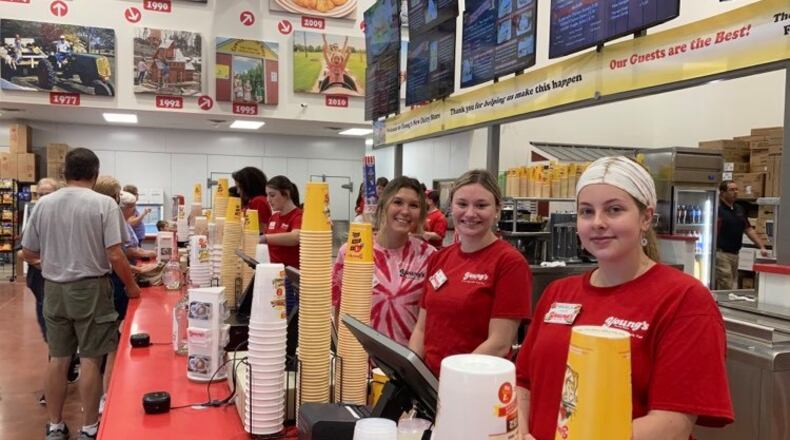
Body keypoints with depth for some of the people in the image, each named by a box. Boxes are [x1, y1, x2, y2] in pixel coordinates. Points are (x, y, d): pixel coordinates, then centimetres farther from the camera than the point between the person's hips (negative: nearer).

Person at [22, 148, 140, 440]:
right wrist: (131, 286, -1)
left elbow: (28, 253, 9)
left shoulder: (44, 204, 1)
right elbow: (115, 256, -16)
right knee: (90, 359, 5)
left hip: (54, 289, 4)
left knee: (58, 358, 13)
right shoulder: (104, 204, -11)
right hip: (90, 288, -4)